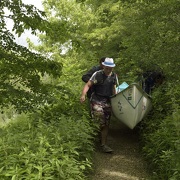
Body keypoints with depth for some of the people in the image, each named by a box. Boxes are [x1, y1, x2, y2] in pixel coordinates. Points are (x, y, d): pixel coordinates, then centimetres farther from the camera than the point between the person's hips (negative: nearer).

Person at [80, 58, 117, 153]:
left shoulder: (114, 76, 7)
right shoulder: (97, 75, -9)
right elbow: (88, 85, -15)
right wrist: (83, 95, -31)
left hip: (107, 102, 5)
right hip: (96, 101, -5)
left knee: (105, 124, 6)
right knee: (100, 122, -18)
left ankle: (104, 144, 14)